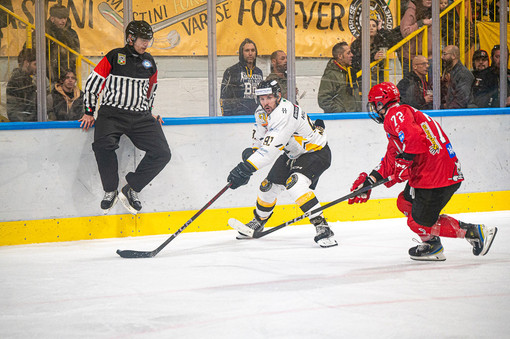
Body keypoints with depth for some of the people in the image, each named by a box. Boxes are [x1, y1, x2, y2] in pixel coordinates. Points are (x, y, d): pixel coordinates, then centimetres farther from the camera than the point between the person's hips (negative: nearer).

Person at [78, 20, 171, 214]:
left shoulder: (149, 62, 13)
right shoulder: (114, 57, -2)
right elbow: (92, 83, 2)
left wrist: (149, 111, 27)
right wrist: (89, 112, 3)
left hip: (140, 117, 5)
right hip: (112, 113, -5)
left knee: (162, 153, -13)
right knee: (103, 144, -34)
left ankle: (131, 190, -1)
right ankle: (110, 191, -15)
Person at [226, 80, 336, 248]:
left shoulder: (285, 112, -34)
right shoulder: (261, 113, -4)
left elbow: (271, 148, -39)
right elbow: (260, 140, 15)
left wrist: (246, 167, -42)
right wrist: (251, 152, -5)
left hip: (316, 153, -9)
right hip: (292, 154, 9)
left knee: (295, 183, -31)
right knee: (269, 185, 11)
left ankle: (322, 227, -30)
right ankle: (258, 222, 37)